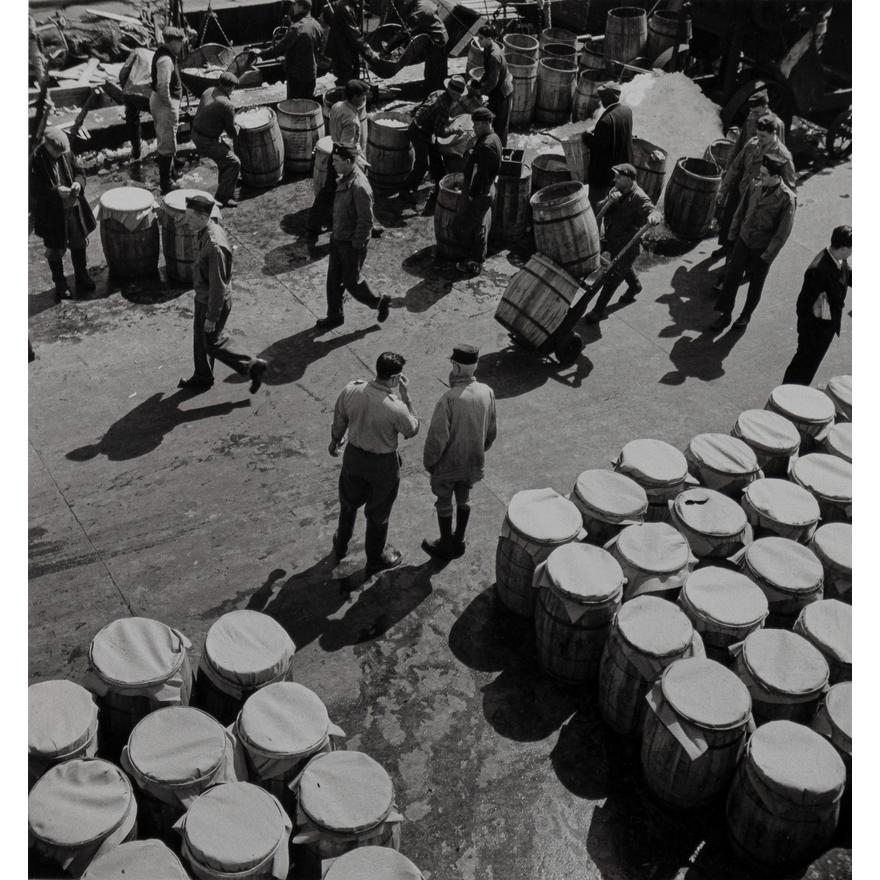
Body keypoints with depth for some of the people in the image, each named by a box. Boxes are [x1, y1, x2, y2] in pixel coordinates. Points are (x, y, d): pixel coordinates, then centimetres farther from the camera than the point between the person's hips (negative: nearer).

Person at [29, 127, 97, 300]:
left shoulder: (66, 154, -3)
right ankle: (60, 284, 25)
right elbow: (35, 189, -18)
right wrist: (56, 191, -31)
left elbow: (79, 172, 8)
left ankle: (82, 277, 35)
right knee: (55, 250, 9)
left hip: (73, 208, 5)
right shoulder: (36, 160, -18)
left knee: (78, 244, 17)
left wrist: (78, 183, -15)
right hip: (51, 213, -5)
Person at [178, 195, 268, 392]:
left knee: (212, 342, 7)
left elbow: (218, 285, -28)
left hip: (214, 301, -9)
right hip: (203, 296, 9)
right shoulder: (206, 231, -5)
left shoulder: (215, 246, -34)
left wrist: (212, 317, -20)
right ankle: (202, 378, 40)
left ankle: (253, 366, 20)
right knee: (200, 337, 22)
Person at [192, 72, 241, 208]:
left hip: (196, 134, 9)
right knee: (234, 162, -5)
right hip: (206, 142, -9)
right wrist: (236, 129, 10)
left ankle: (226, 179, 44)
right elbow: (232, 131, -14)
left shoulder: (208, 91, 1)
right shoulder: (226, 105, -24)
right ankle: (223, 198, -2)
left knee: (227, 142, 31)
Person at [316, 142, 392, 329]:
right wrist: (336, 233, 17)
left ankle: (380, 303, 28)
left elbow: (366, 221, -24)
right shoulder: (344, 178, 1)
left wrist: (356, 246, -18)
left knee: (351, 282, 6)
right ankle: (334, 316, 31)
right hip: (338, 237, 9)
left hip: (351, 244, -9)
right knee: (333, 279, 16)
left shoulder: (359, 187, -28)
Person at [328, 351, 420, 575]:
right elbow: (412, 430, -11)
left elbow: (339, 422, -1)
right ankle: (375, 560, 43)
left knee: (349, 503, 30)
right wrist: (405, 396, -14)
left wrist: (335, 441, 19)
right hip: (383, 464, -4)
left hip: (353, 455, 4)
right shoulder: (396, 408, -33)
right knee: (378, 514, 20)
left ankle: (341, 547, 54)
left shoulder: (350, 390, -19)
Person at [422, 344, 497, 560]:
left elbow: (438, 436, -23)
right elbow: (492, 431, 1)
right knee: (464, 498, 25)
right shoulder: (487, 393, -12)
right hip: (473, 461, 5)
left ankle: (446, 546, 31)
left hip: (449, 462, -5)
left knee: (444, 502, 16)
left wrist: (429, 461, -7)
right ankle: (459, 541, 40)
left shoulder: (449, 399, -30)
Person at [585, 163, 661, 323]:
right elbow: (600, 211, -9)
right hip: (613, 241, 8)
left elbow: (651, 210, -43)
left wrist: (652, 216, -68)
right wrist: (609, 201, -30)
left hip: (628, 245, -8)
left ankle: (598, 310, 12)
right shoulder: (616, 190, -5)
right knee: (624, 268, 32)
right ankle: (635, 286, 60)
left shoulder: (639, 198, -26)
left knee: (612, 278, -1)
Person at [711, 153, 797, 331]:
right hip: (743, 240, 4)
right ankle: (726, 314, 20)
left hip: (762, 249, -4)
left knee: (755, 284, 14)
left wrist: (767, 256, -15)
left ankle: (746, 315, 35)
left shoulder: (787, 199, -22)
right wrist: (732, 235, 10)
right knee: (732, 276, 6)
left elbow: (783, 232, -17)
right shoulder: (755, 186, -7)